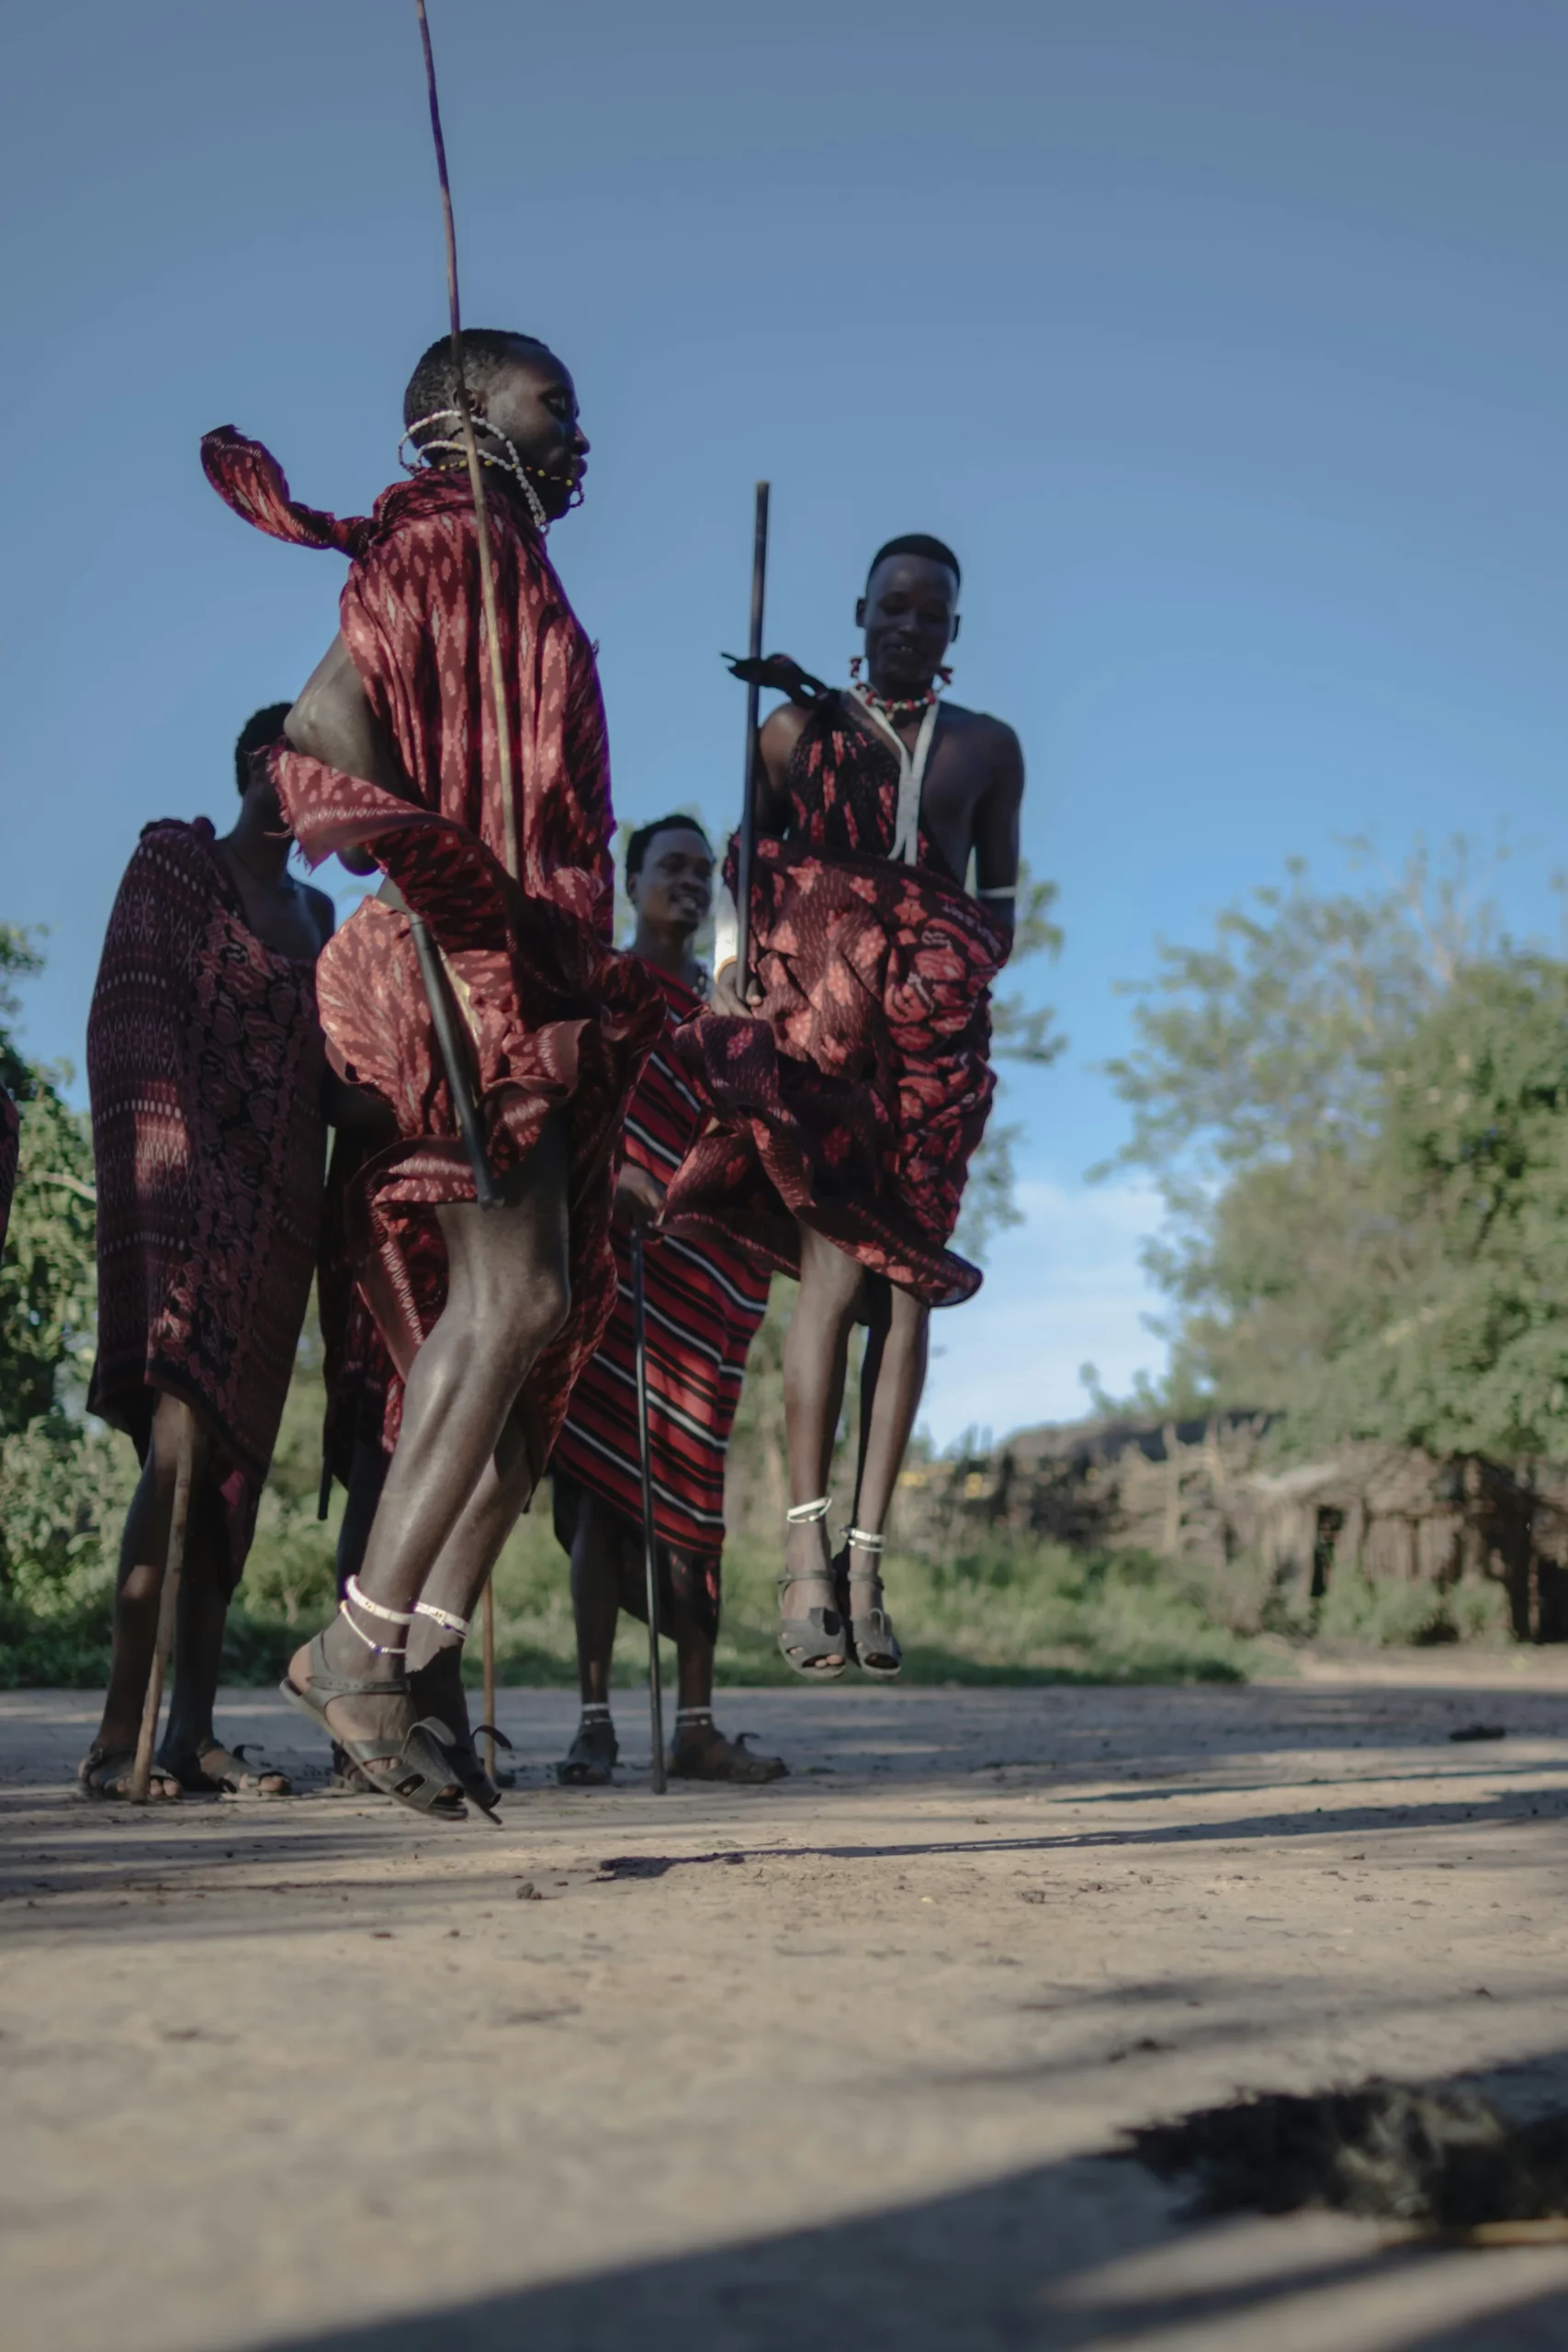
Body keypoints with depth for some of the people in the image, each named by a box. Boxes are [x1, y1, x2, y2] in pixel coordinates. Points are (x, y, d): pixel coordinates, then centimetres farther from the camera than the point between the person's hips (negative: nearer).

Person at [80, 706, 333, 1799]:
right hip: (191, 1191, -6)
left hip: (279, 1205, 7)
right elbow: (130, 1020, -6)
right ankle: (121, 1730, -16)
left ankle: (195, 1728, 6)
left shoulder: (313, 912, 22)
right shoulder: (175, 863, 4)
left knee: (239, 1454, 3)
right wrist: (166, 1162, -19)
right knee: (181, 1440, -17)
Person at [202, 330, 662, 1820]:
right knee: (513, 1295, -19)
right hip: (466, 968, -9)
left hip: (539, 982, 9)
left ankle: (425, 1657, 0)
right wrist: (452, 890, -18)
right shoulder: (449, 535, 0)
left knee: (546, 1318, 1)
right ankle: (363, 1642, -15)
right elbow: (325, 722, -13)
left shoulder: (510, 566, 27)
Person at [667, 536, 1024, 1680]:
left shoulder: (987, 746, 18)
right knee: (834, 1260, -17)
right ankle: (808, 1551, -18)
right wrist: (730, 979, -7)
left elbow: (999, 901, 19)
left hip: (931, 1032, 2)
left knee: (906, 1281, -6)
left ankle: (867, 1557, -5)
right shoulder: (793, 729, 13)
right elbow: (743, 870, 9)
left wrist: (971, 981, -1)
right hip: (813, 1012, -2)